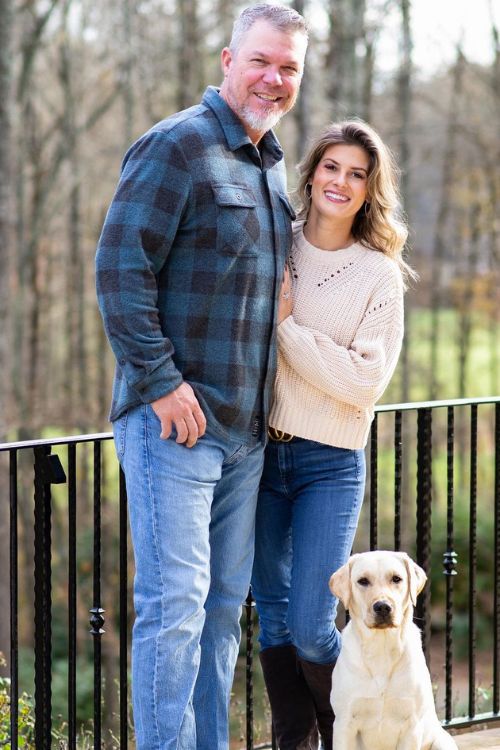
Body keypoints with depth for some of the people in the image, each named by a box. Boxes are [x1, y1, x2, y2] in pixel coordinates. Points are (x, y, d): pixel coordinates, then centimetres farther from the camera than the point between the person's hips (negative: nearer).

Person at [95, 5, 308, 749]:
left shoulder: (272, 166, 17)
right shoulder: (177, 146, -10)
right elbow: (120, 269, -16)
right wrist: (163, 380, -19)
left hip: (246, 428, 8)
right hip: (174, 416, -8)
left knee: (225, 604, 12)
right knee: (175, 601, -9)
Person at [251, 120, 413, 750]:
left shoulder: (379, 275, -2)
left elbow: (364, 381, -12)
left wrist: (286, 325, -14)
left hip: (329, 465, -3)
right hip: (258, 452, 3)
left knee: (310, 628, -7)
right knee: (272, 617, 8)